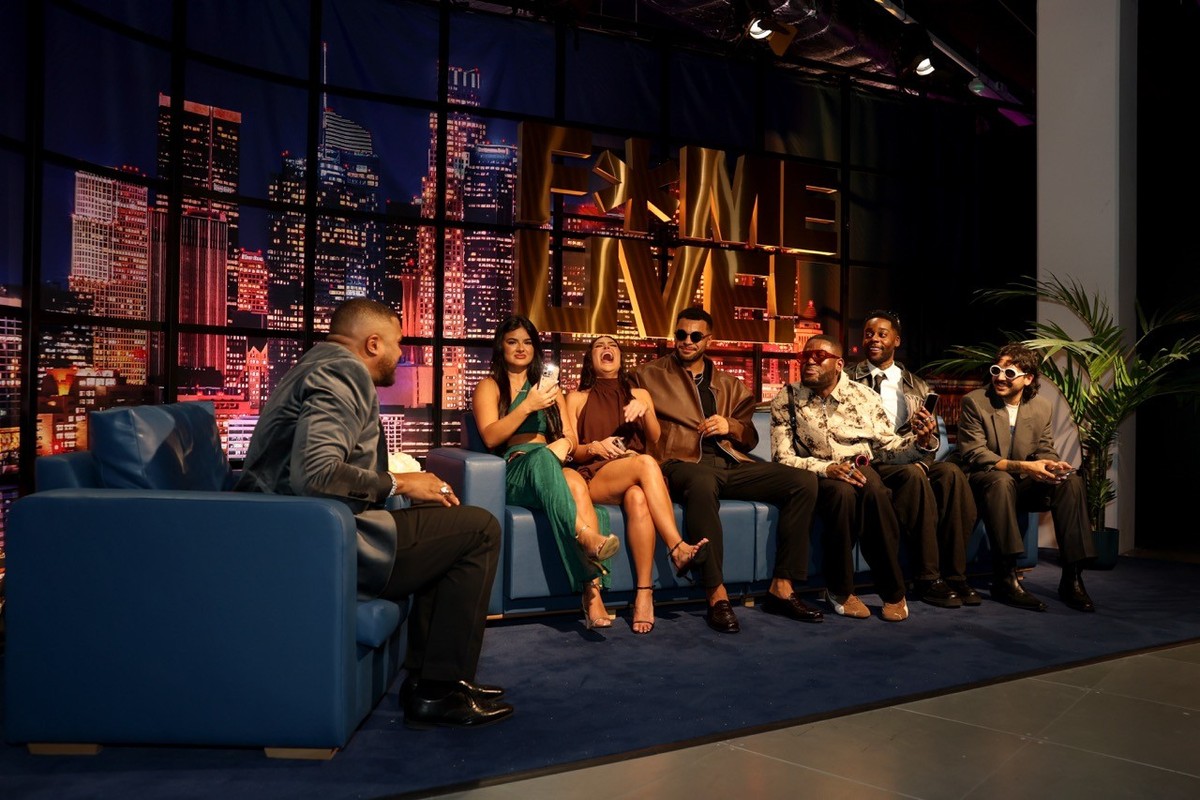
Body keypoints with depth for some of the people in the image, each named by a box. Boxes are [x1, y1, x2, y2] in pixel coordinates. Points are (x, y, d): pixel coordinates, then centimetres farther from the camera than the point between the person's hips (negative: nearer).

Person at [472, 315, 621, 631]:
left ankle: (593, 597, -50)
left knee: (576, 482, -36)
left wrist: (564, 444, -5)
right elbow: (490, 437, 0)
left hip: (552, 469, 3)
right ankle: (586, 536, -61)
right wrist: (528, 406, -11)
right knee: (540, 455, -41)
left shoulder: (549, 387, 30)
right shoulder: (489, 386, 18)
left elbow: (572, 439, 20)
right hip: (513, 472, -3)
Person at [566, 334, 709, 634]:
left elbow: (657, 440, 12)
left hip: (634, 479, 2)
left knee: (637, 497, -39)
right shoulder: (577, 398, 21)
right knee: (645, 463, -37)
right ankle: (678, 548, -44)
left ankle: (644, 594, -46)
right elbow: (570, 450, 11)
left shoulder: (639, 394, 26)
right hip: (595, 477, -2)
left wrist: (645, 411, -7)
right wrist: (594, 447, -10)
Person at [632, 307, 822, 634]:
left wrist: (730, 427, 1)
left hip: (731, 462, 5)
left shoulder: (729, 385, 26)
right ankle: (717, 595, -38)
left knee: (805, 481, -15)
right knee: (702, 484, -43)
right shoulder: (649, 374, 14)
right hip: (684, 462, -5)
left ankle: (782, 588, -13)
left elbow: (750, 437, 24)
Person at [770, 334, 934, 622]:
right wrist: (826, 468, -22)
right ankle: (839, 590, -19)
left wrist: (919, 442, -16)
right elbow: (783, 457, -6)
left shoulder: (863, 396, 6)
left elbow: (888, 446, 5)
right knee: (843, 492, -36)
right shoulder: (786, 399, 1)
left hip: (861, 467, 2)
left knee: (873, 490, -34)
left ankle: (892, 590, -21)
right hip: (817, 476, -1)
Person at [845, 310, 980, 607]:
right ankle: (927, 579, -28)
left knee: (951, 472, -27)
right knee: (913, 476, -34)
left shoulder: (916, 386, 20)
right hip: (872, 460, -4)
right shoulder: (850, 379, 9)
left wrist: (924, 458, -12)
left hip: (911, 458, 4)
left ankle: (954, 573, -23)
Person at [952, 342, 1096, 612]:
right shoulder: (974, 402, -7)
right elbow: (974, 453, -15)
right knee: (1001, 480, -38)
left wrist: (1053, 465, -18)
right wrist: (1021, 466, -28)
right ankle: (1005, 578, -36)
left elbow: (1045, 450, 9)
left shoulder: (1041, 406, 7)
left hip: (1025, 486, 5)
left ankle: (1072, 578, -19)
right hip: (983, 482, -5)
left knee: (1071, 481, -21)